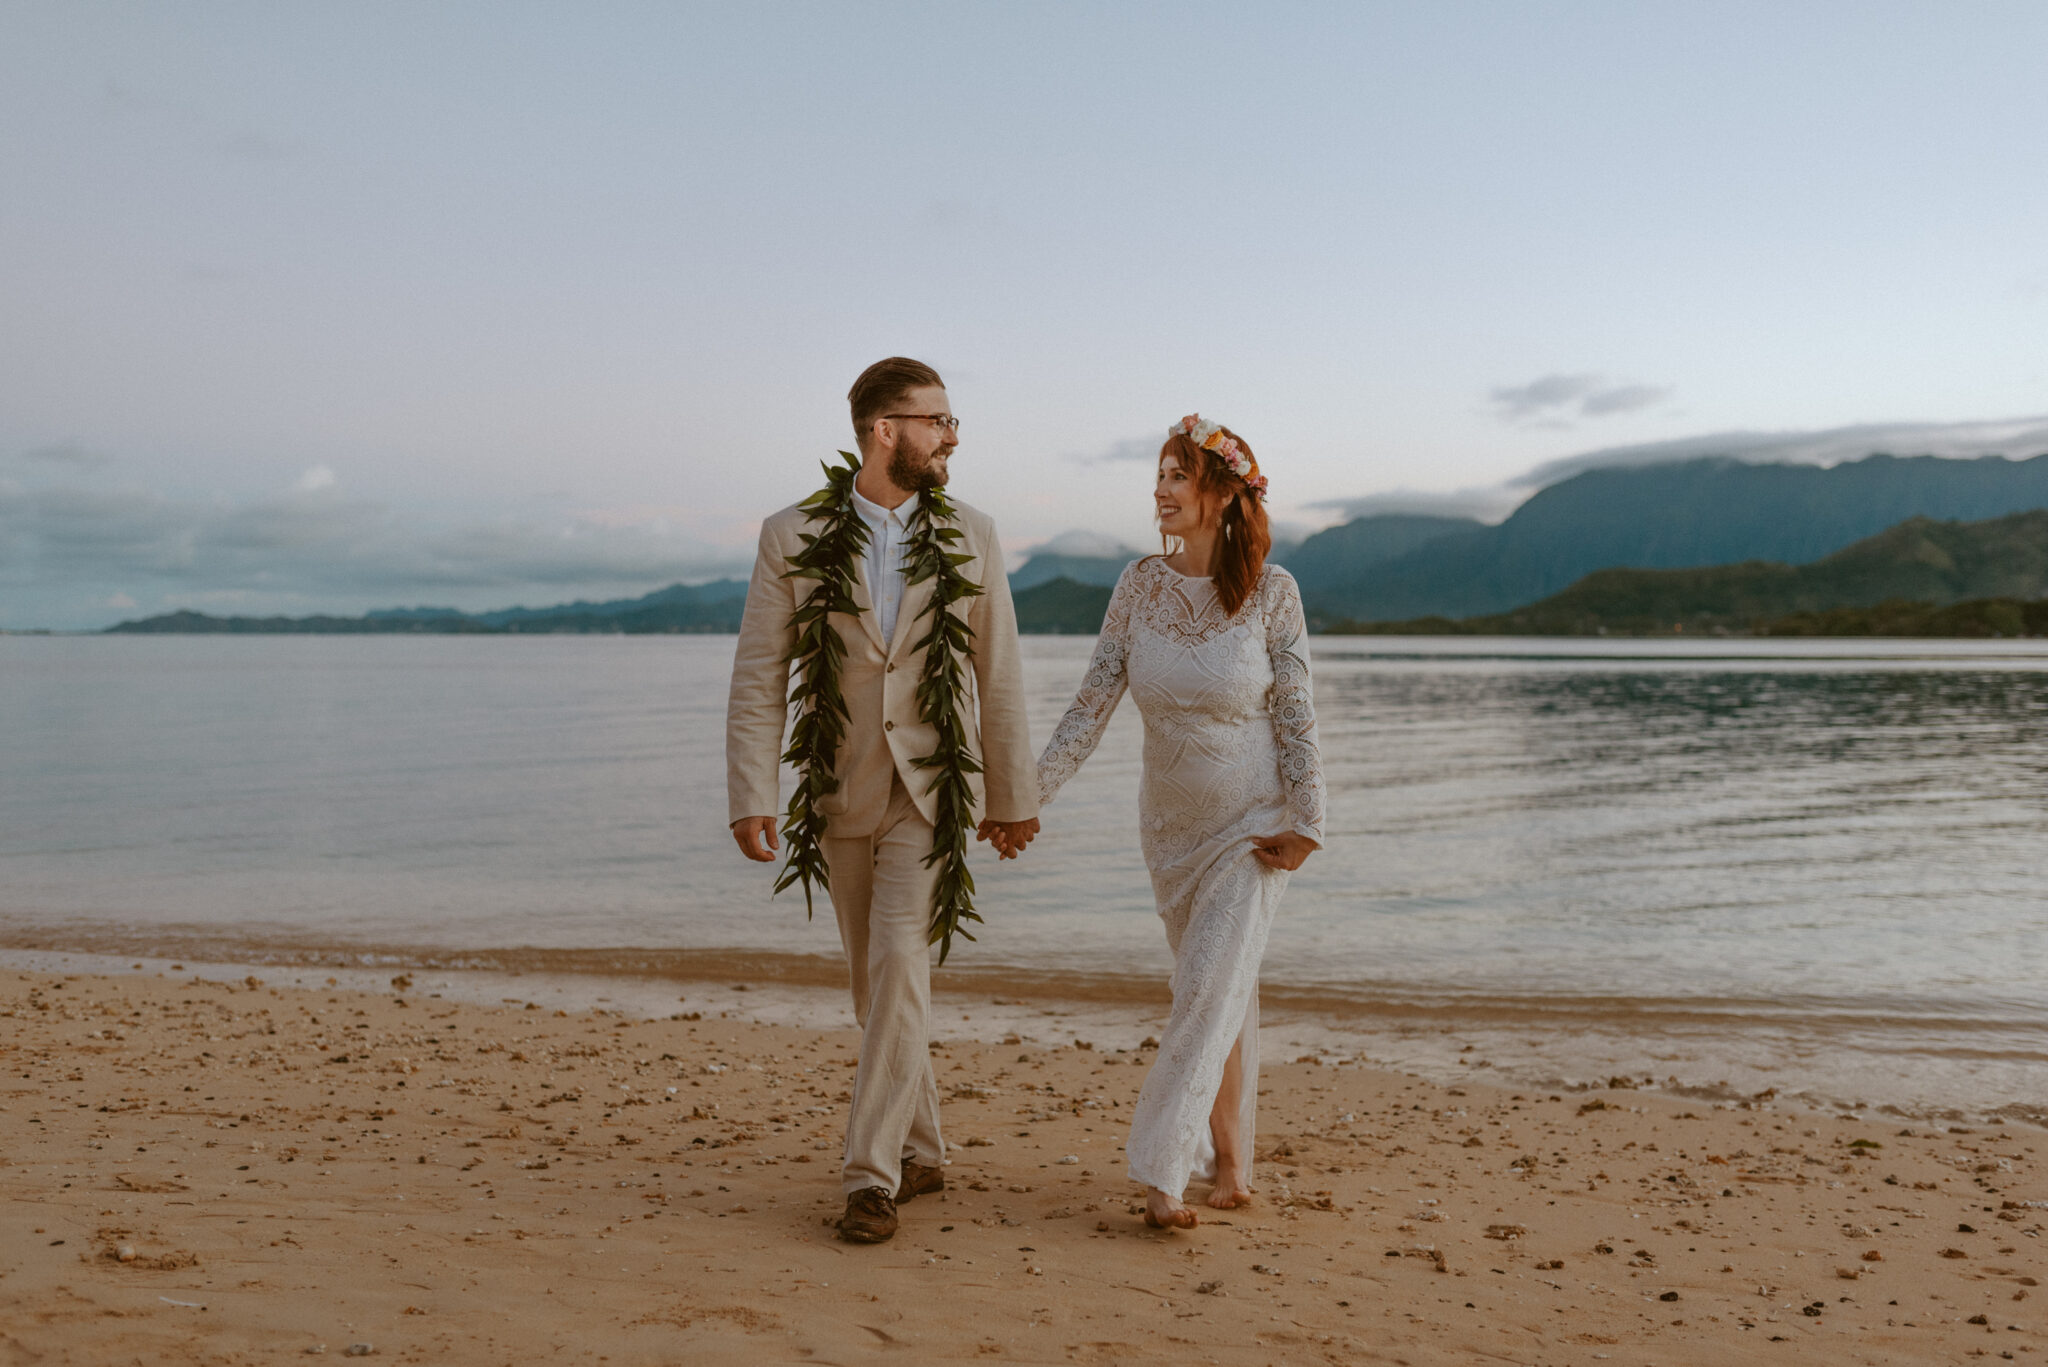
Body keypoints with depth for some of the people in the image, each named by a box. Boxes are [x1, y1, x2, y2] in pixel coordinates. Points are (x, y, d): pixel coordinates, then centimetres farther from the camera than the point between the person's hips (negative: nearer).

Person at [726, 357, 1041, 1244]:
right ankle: (921, 1152, 28)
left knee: (899, 962, -16)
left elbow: (997, 676, 4)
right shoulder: (791, 538, -5)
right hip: (844, 792, 1)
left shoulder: (969, 537, -1)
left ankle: (871, 1172, -8)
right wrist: (751, 797, -13)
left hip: (932, 786, -1)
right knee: (875, 979, 11)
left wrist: (1012, 797, 6)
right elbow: (758, 678, -5)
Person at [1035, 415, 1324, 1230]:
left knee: (1209, 990, -11)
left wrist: (1305, 824, -11)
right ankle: (1228, 1167, 22)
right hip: (1172, 824, 4)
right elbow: (1094, 702, -2)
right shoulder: (1139, 586, -2)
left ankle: (1163, 1174, -8)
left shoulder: (1270, 591, -11)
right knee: (1222, 992, 12)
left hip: (1254, 822, -4)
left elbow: (1294, 713, -8)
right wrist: (1028, 791, -9)